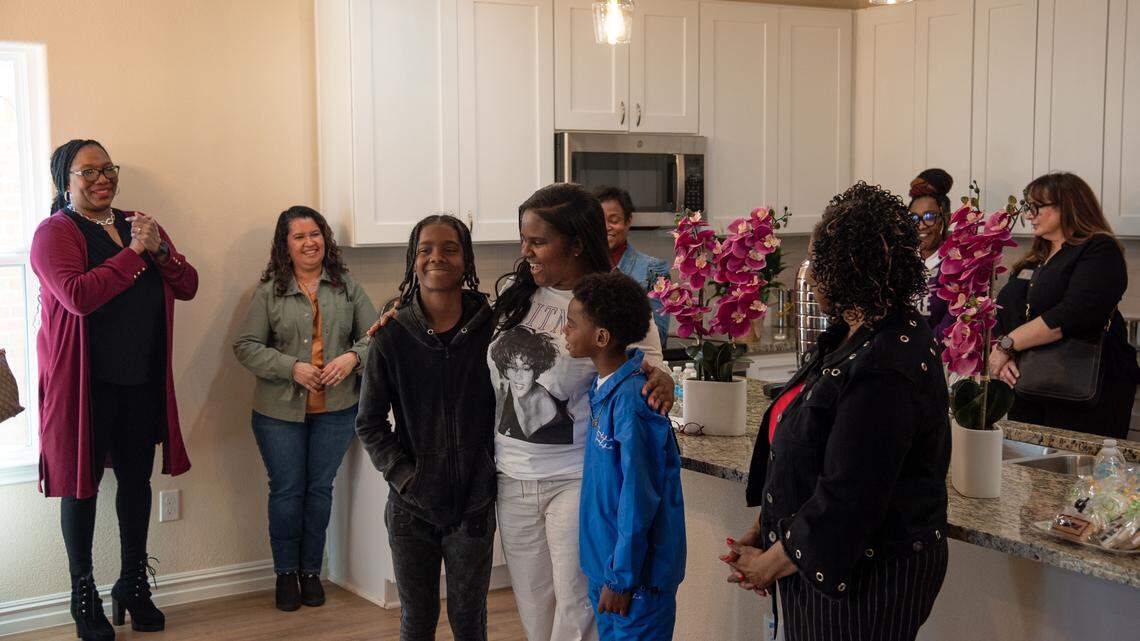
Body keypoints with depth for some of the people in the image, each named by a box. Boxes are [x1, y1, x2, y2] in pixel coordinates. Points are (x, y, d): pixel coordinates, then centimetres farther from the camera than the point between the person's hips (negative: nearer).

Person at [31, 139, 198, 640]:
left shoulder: (139, 225, 11)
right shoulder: (55, 232, -7)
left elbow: (188, 287, 6)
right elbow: (78, 296, -24)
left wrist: (159, 249, -11)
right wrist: (134, 253, -20)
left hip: (143, 379, 5)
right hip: (86, 382, -5)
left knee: (136, 477, 13)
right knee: (81, 483, 6)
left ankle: (134, 583, 29)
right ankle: (84, 595, 19)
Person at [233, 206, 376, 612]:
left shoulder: (347, 286, 4)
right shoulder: (270, 291, -2)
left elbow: (375, 335, 4)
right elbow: (246, 346, -4)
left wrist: (353, 356, -15)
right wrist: (292, 368, -15)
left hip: (336, 410, 2)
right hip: (280, 411, -1)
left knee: (320, 489, 11)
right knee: (287, 491, 6)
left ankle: (311, 571, 26)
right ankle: (286, 573, 23)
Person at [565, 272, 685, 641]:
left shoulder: (630, 399, -24)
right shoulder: (603, 387, 4)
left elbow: (639, 498, -22)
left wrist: (622, 577, -18)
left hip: (635, 569, -9)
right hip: (603, 557, 9)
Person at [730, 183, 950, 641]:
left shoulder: (885, 373, -27)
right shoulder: (855, 336, 5)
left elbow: (844, 502, -25)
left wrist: (770, 564, -12)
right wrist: (763, 530, 6)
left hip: (864, 579, -9)